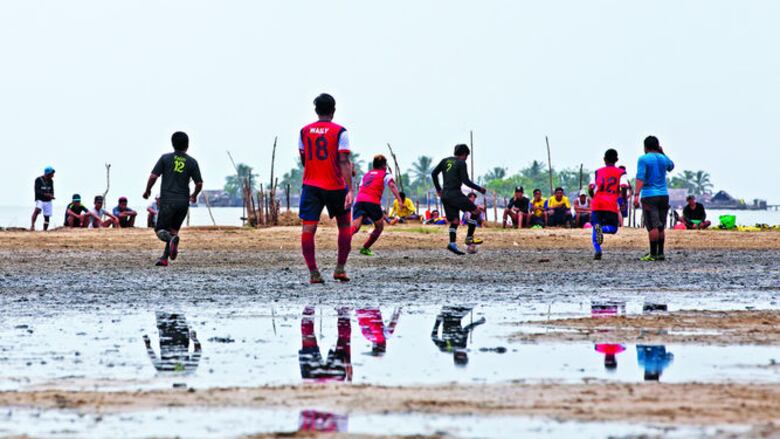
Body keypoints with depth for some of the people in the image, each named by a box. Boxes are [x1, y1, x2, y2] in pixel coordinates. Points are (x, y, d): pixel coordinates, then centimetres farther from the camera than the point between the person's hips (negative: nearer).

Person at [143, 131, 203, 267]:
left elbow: (153, 176, -6)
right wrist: (194, 195, 23)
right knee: (173, 229, 14)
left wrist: (147, 191, 11)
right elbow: (199, 183, 3)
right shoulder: (192, 162, 3)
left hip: (167, 200, -2)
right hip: (183, 201, 3)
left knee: (160, 230, 2)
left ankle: (172, 240, -30)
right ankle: (164, 258, 5)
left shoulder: (165, 158, -1)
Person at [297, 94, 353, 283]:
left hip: (310, 185, 2)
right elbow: (344, 162, -13)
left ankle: (313, 273, -13)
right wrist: (350, 190, -16)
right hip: (335, 186, -2)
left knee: (308, 228, -4)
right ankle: (340, 269, 13)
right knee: (344, 225, 16)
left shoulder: (304, 131, 5)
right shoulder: (339, 132, -6)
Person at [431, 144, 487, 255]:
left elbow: (434, 173, 15)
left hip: (445, 195, 7)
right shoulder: (461, 163, -5)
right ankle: (469, 238, -2)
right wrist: (479, 189, -2)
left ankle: (452, 244, -8)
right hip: (455, 193, -7)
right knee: (476, 211, 1)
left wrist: (438, 189, 24)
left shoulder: (446, 161, 14)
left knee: (455, 220, 11)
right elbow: (465, 181, -12)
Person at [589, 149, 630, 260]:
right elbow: (624, 188, -8)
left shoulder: (597, 172, 14)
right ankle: (602, 229, -27)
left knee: (594, 228, 10)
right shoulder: (621, 173, 8)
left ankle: (597, 250, -14)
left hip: (597, 204, 2)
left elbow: (590, 189, 5)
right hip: (612, 205, -2)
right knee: (613, 228, 10)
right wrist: (624, 199, 8)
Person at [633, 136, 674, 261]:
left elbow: (640, 178, -16)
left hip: (649, 196, -5)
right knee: (660, 227, 11)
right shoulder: (663, 159, 10)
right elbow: (671, 166, 35)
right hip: (664, 195, 5)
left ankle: (653, 254, -10)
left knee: (653, 226, -8)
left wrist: (636, 195, -22)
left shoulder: (644, 159, -5)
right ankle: (660, 253, 13)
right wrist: (662, 153, 31)